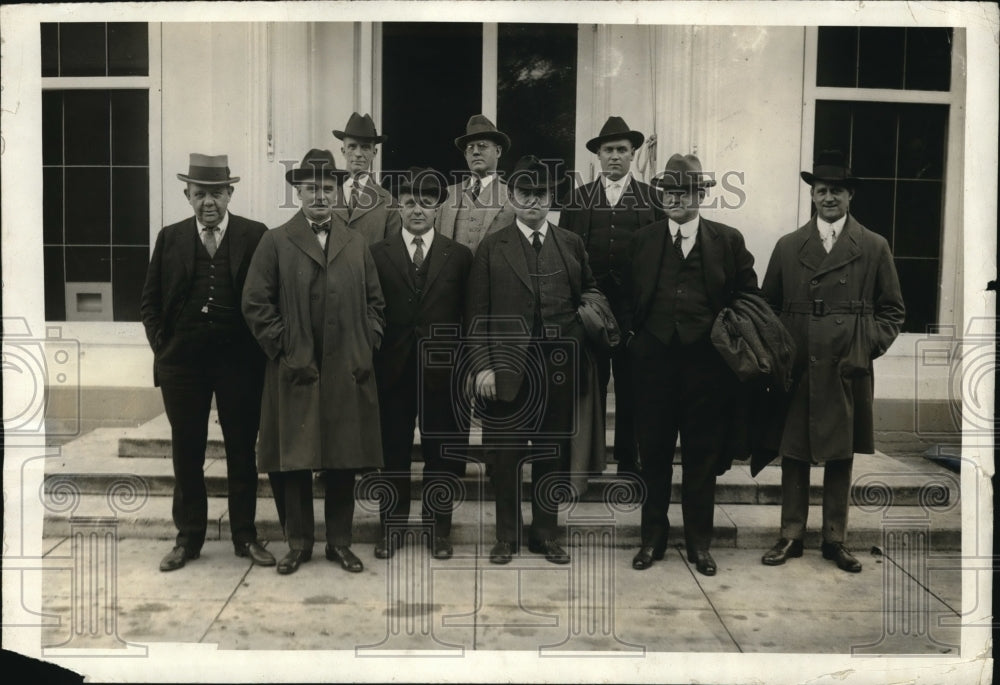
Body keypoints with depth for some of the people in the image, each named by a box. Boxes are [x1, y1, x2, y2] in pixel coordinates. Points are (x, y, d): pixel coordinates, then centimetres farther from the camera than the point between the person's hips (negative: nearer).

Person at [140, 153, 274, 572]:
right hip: (182, 361, 2)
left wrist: (259, 348, -5)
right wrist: (162, 346, 2)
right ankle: (188, 538, 22)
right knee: (186, 452, 9)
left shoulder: (255, 236, -2)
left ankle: (245, 535, 19)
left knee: (242, 450, 7)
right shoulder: (170, 238, 5)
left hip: (239, 359, -2)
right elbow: (150, 301, 11)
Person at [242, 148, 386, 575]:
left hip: (347, 374, 2)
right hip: (294, 373, -2)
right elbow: (255, 303, -1)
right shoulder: (275, 243, 3)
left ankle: (339, 542, 20)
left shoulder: (358, 245, 13)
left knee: (344, 460, 7)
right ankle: (298, 542, 18)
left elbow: (375, 302, 14)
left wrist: (366, 348, 3)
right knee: (293, 461, 4)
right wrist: (283, 349, -7)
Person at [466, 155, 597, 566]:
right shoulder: (491, 248, 4)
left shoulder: (572, 245, 9)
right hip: (506, 369, -1)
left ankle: (545, 534, 24)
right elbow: (477, 313, 1)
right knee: (505, 456, 6)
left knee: (551, 454, 9)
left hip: (558, 370, 2)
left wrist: (577, 344, 0)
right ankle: (506, 536, 21)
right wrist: (483, 365, -6)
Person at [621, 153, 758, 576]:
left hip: (707, 365, 0)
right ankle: (652, 539, 23)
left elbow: (749, 299, 7)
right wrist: (631, 336, -4)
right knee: (653, 456, 9)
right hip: (653, 363, 1)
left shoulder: (729, 241, 4)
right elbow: (627, 298, 8)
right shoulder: (641, 240, 6)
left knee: (702, 458, 8)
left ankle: (699, 543, 23)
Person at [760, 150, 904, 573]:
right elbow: (768, 306, 10)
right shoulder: (788, 247, 8)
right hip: (796, 371, 1)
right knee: (793, 456, 6)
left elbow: (892, 309, 9)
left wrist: (871, 345, -6)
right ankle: (791, 536, 18)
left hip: (847, 373, 0)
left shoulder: (874, 248, 5)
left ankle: (835, 539, 22)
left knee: (841, 458, 9)